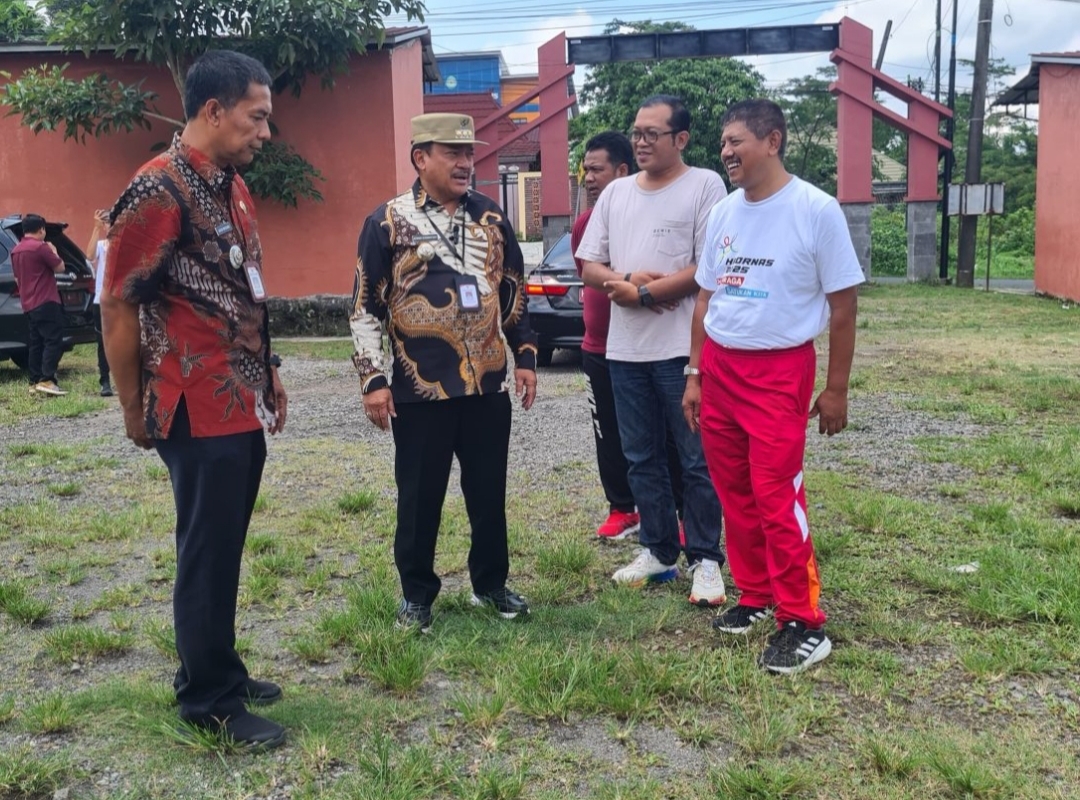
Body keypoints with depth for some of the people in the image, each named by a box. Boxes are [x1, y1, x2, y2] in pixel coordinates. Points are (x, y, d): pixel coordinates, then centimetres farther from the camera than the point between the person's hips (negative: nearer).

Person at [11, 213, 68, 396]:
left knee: (36, 343, 10)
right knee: (53, 341, -10)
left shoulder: (15, 250, 15)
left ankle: (35, 382, 9)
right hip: (46, 302, -8)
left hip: (28, 305, 8)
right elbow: (60, 267, -8)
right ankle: (47, 380, -19)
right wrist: (53, 251, 9)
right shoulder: (40, 247, -12)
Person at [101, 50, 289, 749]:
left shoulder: (233, 188, 13)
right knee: (206, 555, 3)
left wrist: (268, 372, 18)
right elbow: (118, 305, -13)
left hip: (244, 406, 8)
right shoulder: (159, 189, -15)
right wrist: (134, 409, -7)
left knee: (226, 550, 17)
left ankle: (219, 672, 32)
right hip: (199, 412, -8)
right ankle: (209, 700, 17)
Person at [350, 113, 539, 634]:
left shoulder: (491, 218, 9)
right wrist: (372, 378, -10)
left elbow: (514, 292, 16)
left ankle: (491, 583, 30)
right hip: (420, 388, -3)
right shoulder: (388, 222, -4)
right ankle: (417, 594, 24)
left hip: (487, 385, 4)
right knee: (420, 497, 7)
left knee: (489, 492, 12)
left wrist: (525, 357, 11)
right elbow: (365, 308, -5)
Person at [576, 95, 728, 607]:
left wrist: (643, 292, -12)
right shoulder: (616, 193, 12)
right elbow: (589, 266, 10)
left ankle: (705, 559, 14)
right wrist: (626, 280, -10)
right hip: (625, 349, 6)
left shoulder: (705, 185, -5)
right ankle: (659, 551, 26)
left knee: (696, 460, 2)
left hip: (683, 348, -6)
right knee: (642, 458, 13)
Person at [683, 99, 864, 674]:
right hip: (720, 368, 6)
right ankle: (755, 594, 26)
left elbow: (842, 305, -6)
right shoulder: (722, 215, 8)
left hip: (779, 371, -6)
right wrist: (695, 375, 11)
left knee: (777, 497, -9)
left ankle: (802, 623, 0)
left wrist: (836, 389, -6)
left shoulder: (816, 210, -9)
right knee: (735, 493, 11)